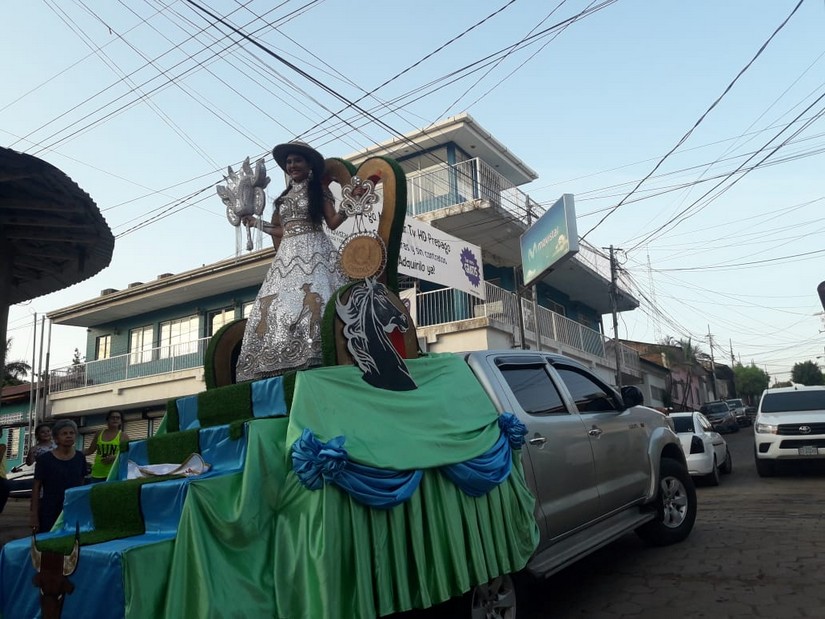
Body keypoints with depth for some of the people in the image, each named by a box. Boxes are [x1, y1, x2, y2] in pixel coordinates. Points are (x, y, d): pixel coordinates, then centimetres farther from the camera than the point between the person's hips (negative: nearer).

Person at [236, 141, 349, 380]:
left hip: (314, 251, -5)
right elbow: (282, 231, 22)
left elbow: (333, 222, 1)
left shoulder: (319, 190, 10)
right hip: (288, 255, 5)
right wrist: (256, 223, 27)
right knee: (279, 305, -9)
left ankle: (315, 356, -28)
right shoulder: (284, 197, 24)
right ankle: (282, 361, -14)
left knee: (313, 298, -22)